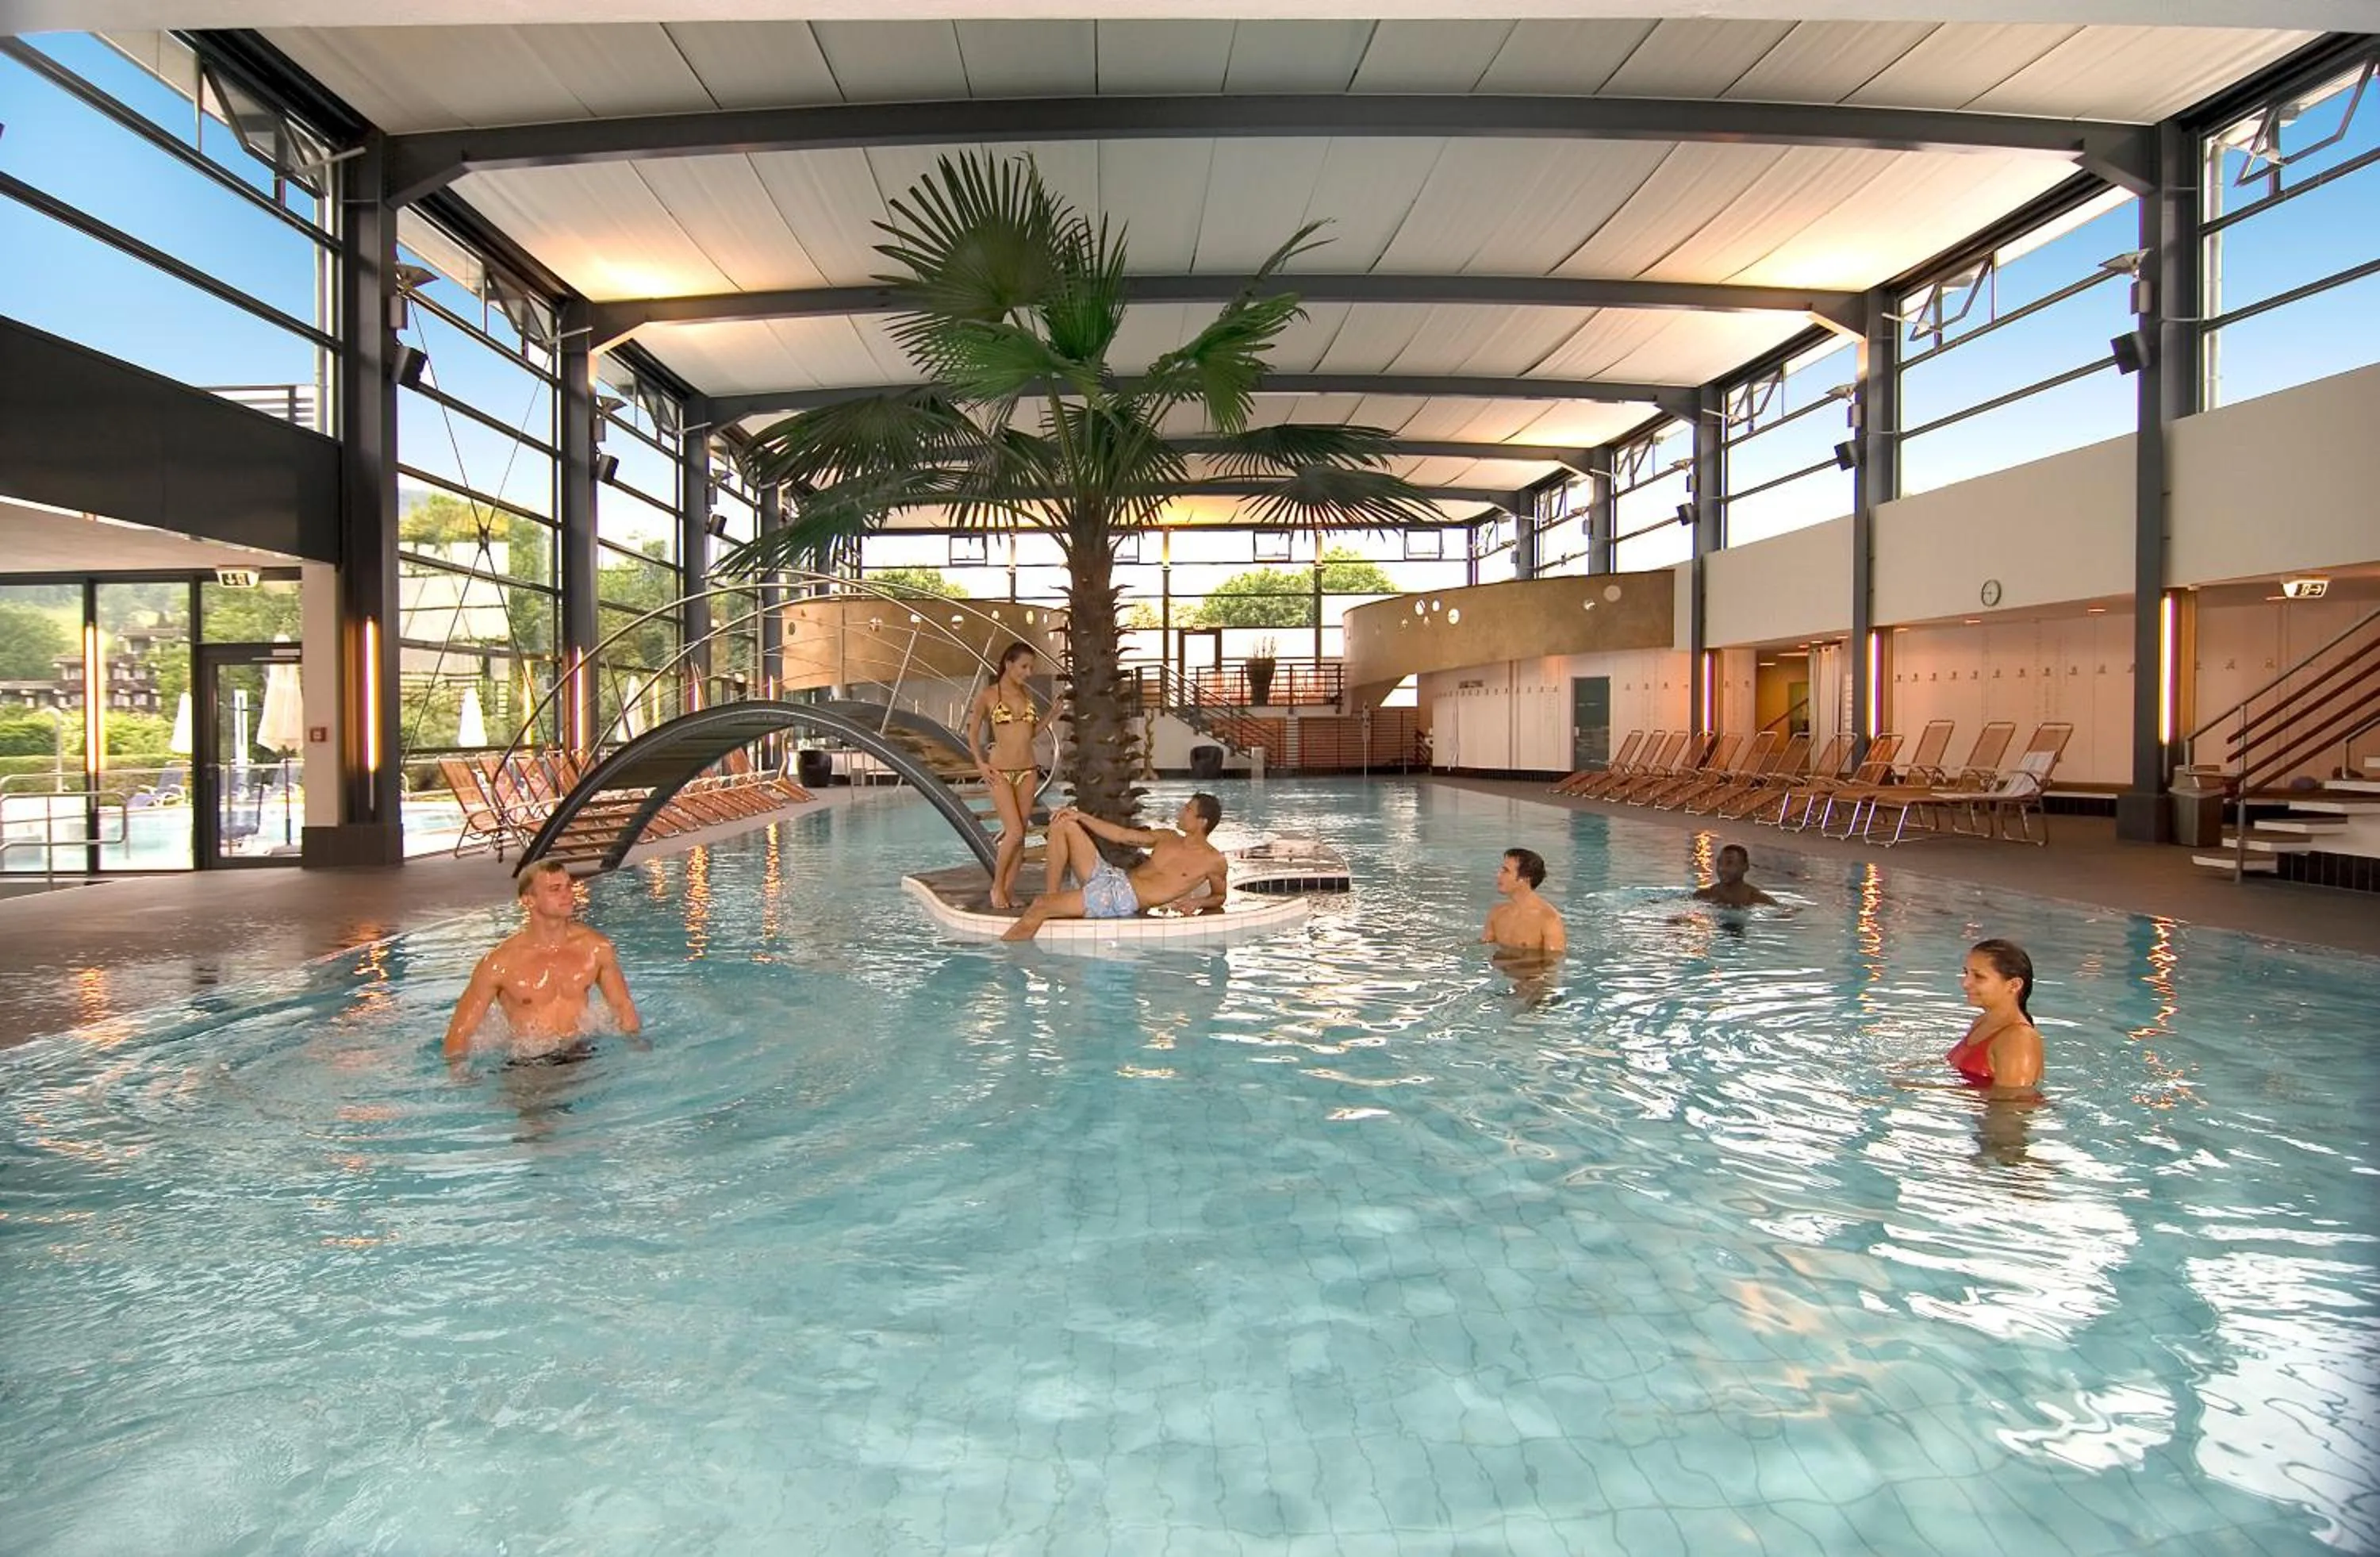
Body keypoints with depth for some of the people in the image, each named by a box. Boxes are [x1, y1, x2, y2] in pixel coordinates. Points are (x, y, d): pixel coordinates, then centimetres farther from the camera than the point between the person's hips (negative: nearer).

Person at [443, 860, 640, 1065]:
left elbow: (623, 1006, 12)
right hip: (527, 1066, -2)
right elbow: (460, 1031, -1)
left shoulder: (596, 948, 0)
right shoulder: (500, 962, -9)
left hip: (582, 1056, 2)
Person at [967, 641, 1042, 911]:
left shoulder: (1026, 694, 10)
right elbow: (972, 733, 5)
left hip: (1028, 770, 5)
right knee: (1015, 832, -12)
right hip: (1000, 771, -5)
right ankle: (997, 886, 6)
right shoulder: (988, 695, -3)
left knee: (1020, 833, 5)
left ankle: (1010, 889, 14)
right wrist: (980, 764, -6)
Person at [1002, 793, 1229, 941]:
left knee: (1041, 905, -25)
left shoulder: (1214, 861, 0)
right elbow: (1121, 835, 18)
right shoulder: (1167, 837, 17)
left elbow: (1219, 897, 13)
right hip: (1108, 877, 8)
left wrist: (1196, 904, -10)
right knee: (1063, 824, 2)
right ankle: (1053, 897, -2)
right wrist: (1080, 816, 10)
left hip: (1124, 902, -8)